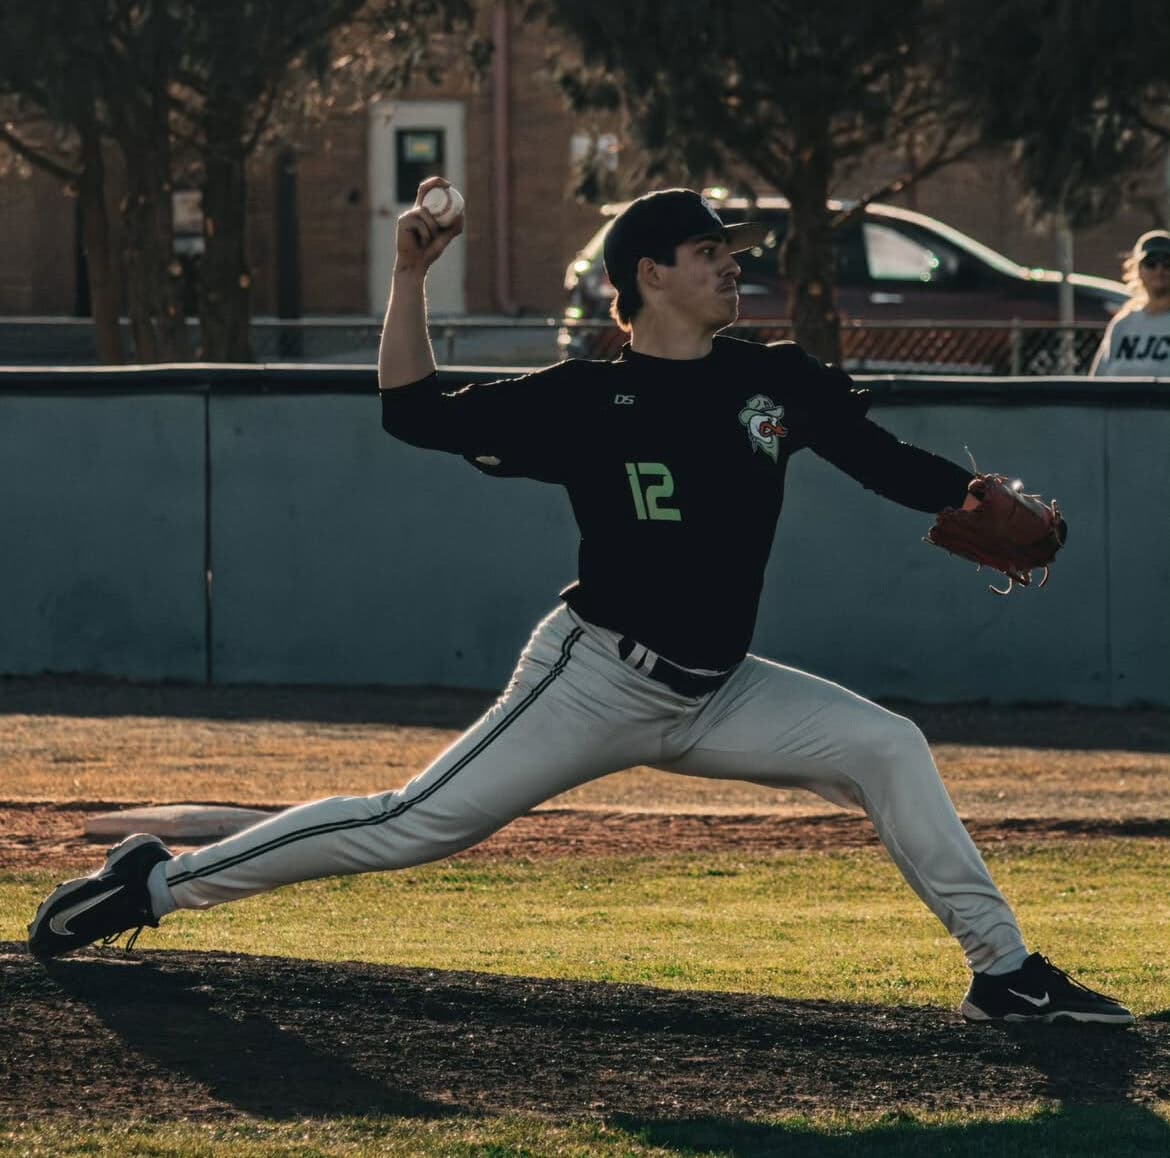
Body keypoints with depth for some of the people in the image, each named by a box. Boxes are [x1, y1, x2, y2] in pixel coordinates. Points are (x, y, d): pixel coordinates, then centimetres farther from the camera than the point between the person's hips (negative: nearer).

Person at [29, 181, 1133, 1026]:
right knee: (415, 826, -11)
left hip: (713, 697, 5)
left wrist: (974, 497, -13)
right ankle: (158, 880, -2)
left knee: (886, 746, -8)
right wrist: (410, 278, -12)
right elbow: (413, 411, -4)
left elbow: (879, 456, 6)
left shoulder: (779, 381, 5)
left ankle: (1003, 972, -1)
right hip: (596, 681, -5)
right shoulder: (585, 400, -7)